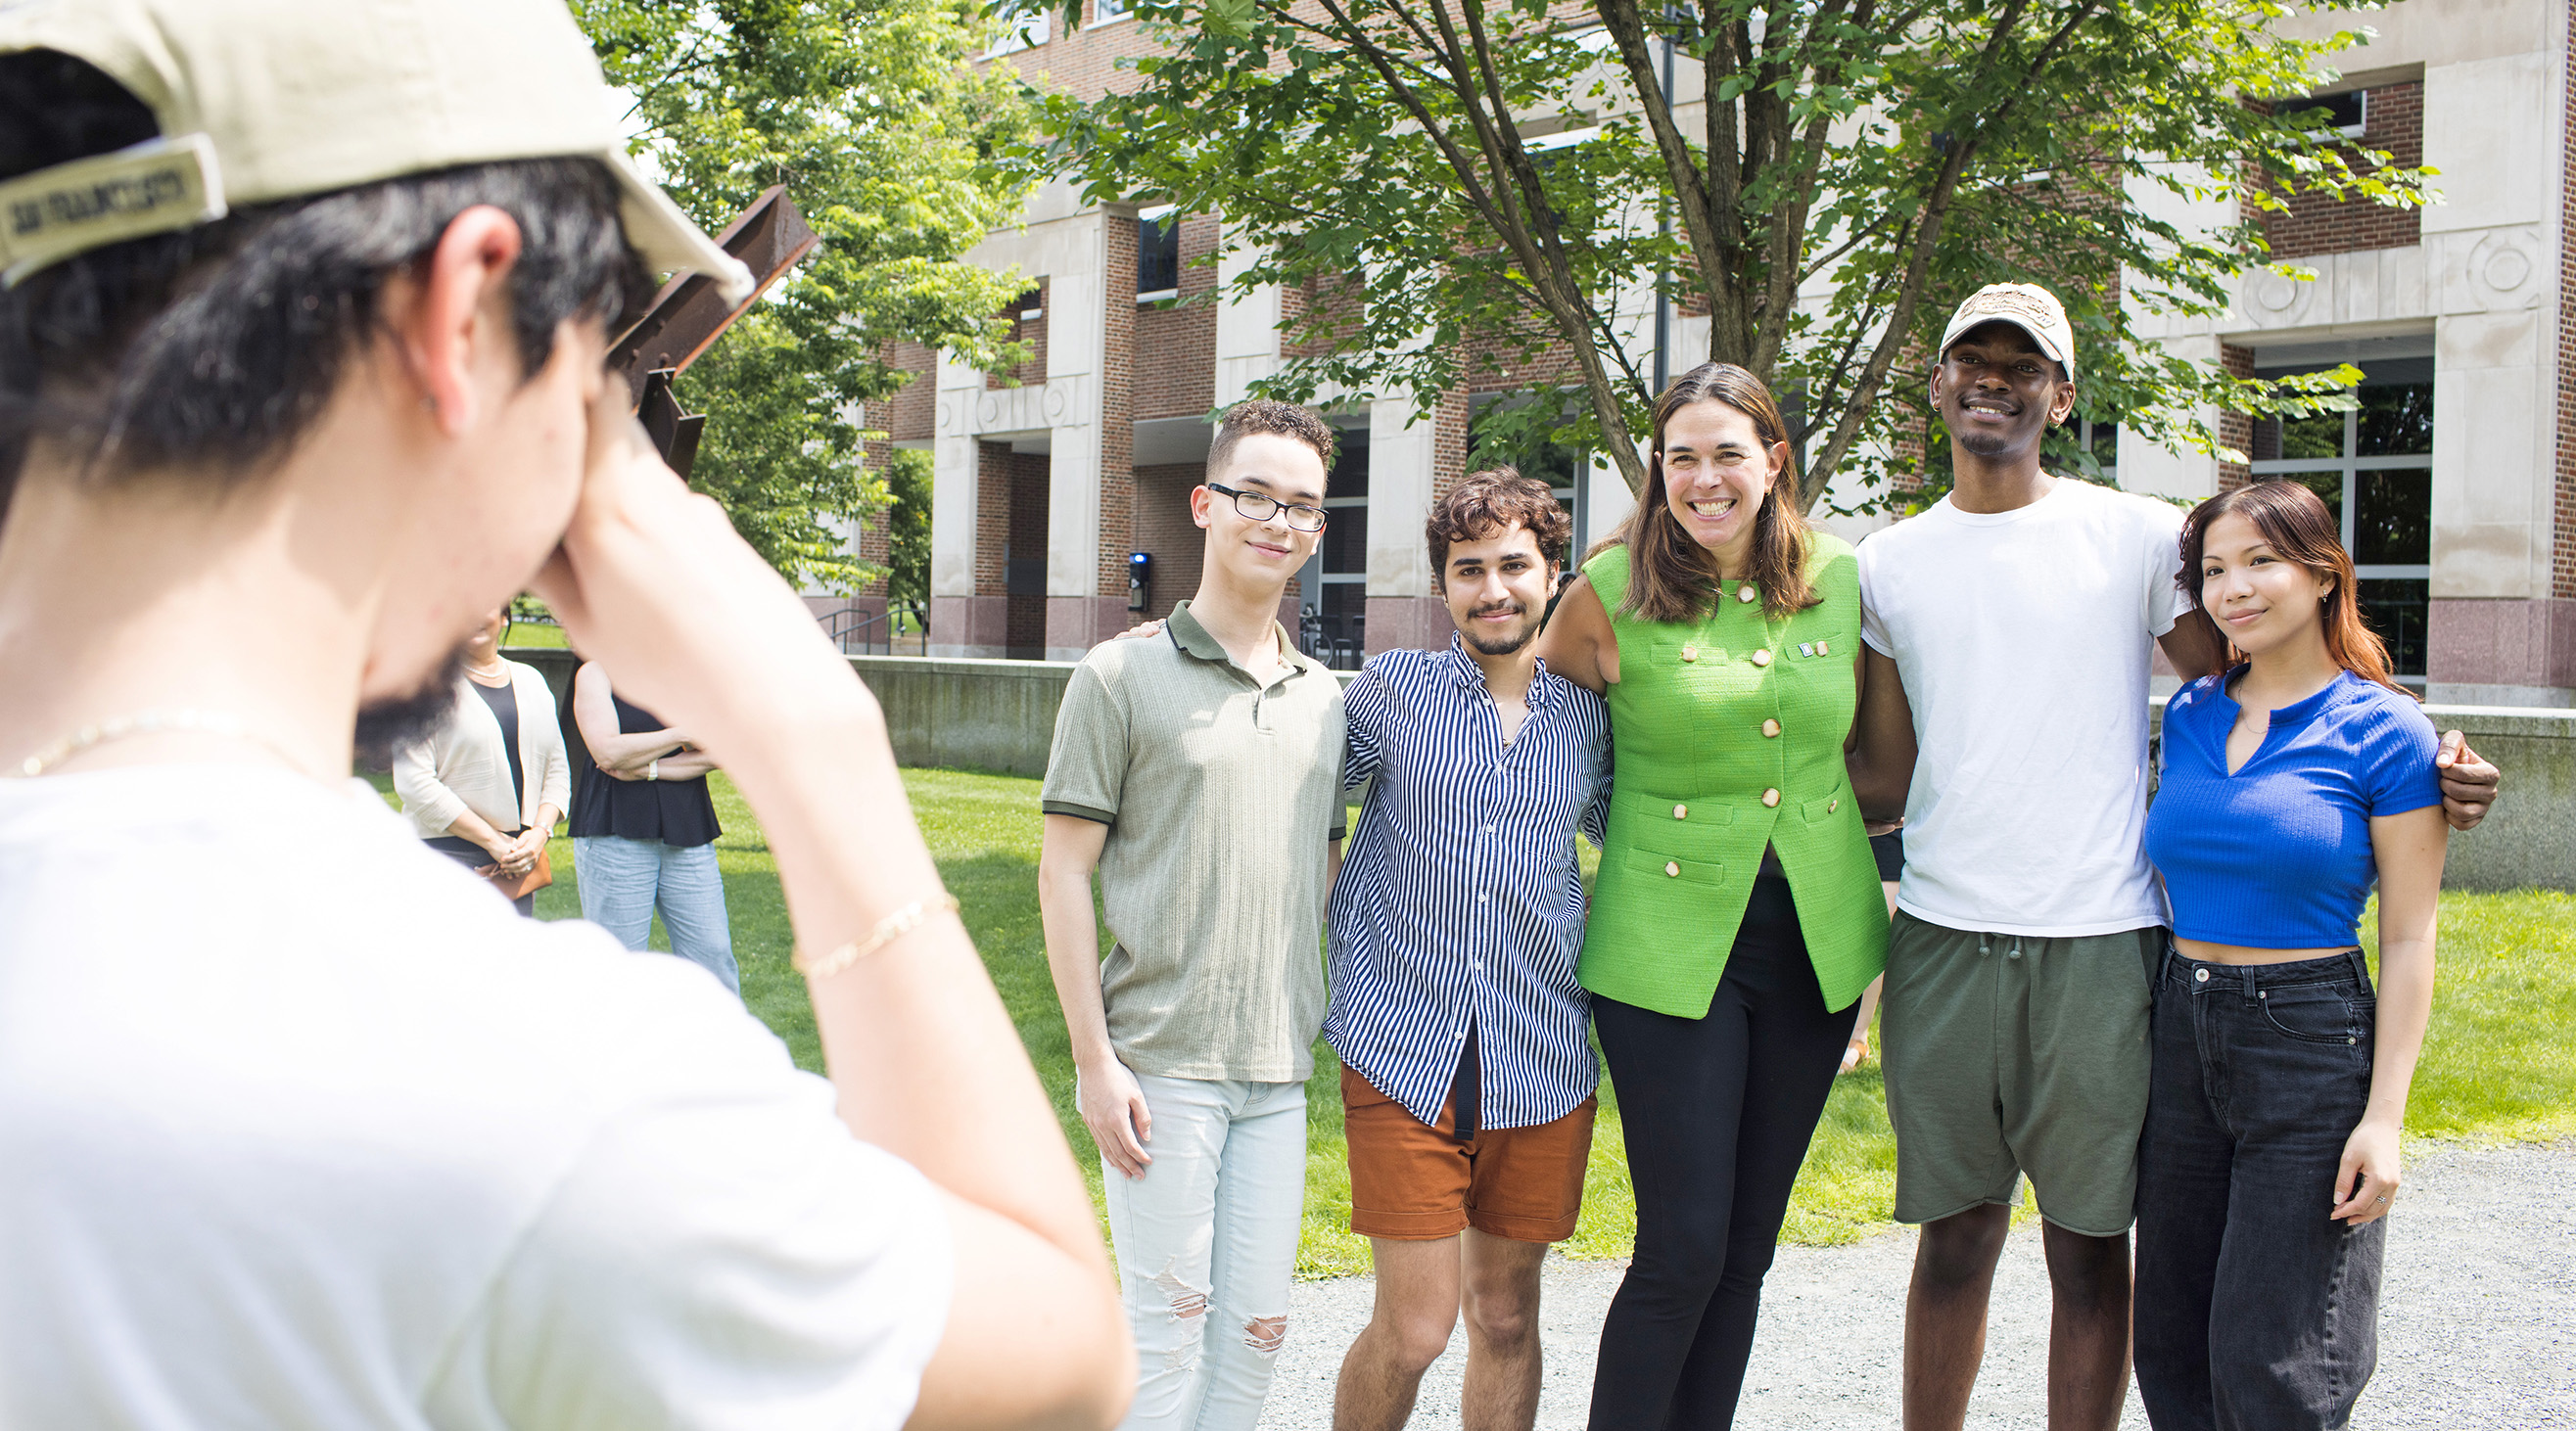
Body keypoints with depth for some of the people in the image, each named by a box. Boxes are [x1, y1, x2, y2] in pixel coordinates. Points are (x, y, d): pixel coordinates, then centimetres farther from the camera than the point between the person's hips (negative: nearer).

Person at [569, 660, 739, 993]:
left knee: (713, 953, 0)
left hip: (687, 830, 4)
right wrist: (684, 733, -8)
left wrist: (649, 769, -12)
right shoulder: (596, 673, 1)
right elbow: (608, 753, -13)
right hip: (616, 831, -4)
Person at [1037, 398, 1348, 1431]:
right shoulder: (1121, 677, -4)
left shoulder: (1324, 696, 12)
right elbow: (1064, 871, -5)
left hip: (1279, 1070, 5)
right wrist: (1094, 1059, -11)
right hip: (1159, 1063, -5)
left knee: (1258, 1323, 9)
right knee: (1168, 1321, 1)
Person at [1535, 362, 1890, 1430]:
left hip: (1818, 938, 4)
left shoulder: (1838, 579, 4)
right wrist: (1653, 827, 6)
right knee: (1683, 1248, -7)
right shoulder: (1613, 590, -7)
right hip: (1669, 942, -4)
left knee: (1747, 1244, 11)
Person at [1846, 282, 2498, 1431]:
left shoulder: (2136, 536, 3)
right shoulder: (1889, 564, 11)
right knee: (1954, 1233, 9)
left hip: (2096, 946, -2)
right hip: (1941, 941, 2)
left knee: (2088, 1247, 4)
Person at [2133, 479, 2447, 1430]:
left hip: (2313, 1040, -5)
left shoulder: (2384, 731, -7)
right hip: (2183, 1030, 5)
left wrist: (2384, 1115, -13)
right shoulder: (2189, 716, 8)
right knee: (2173, 1352, 9)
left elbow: (2409, 939, -7)